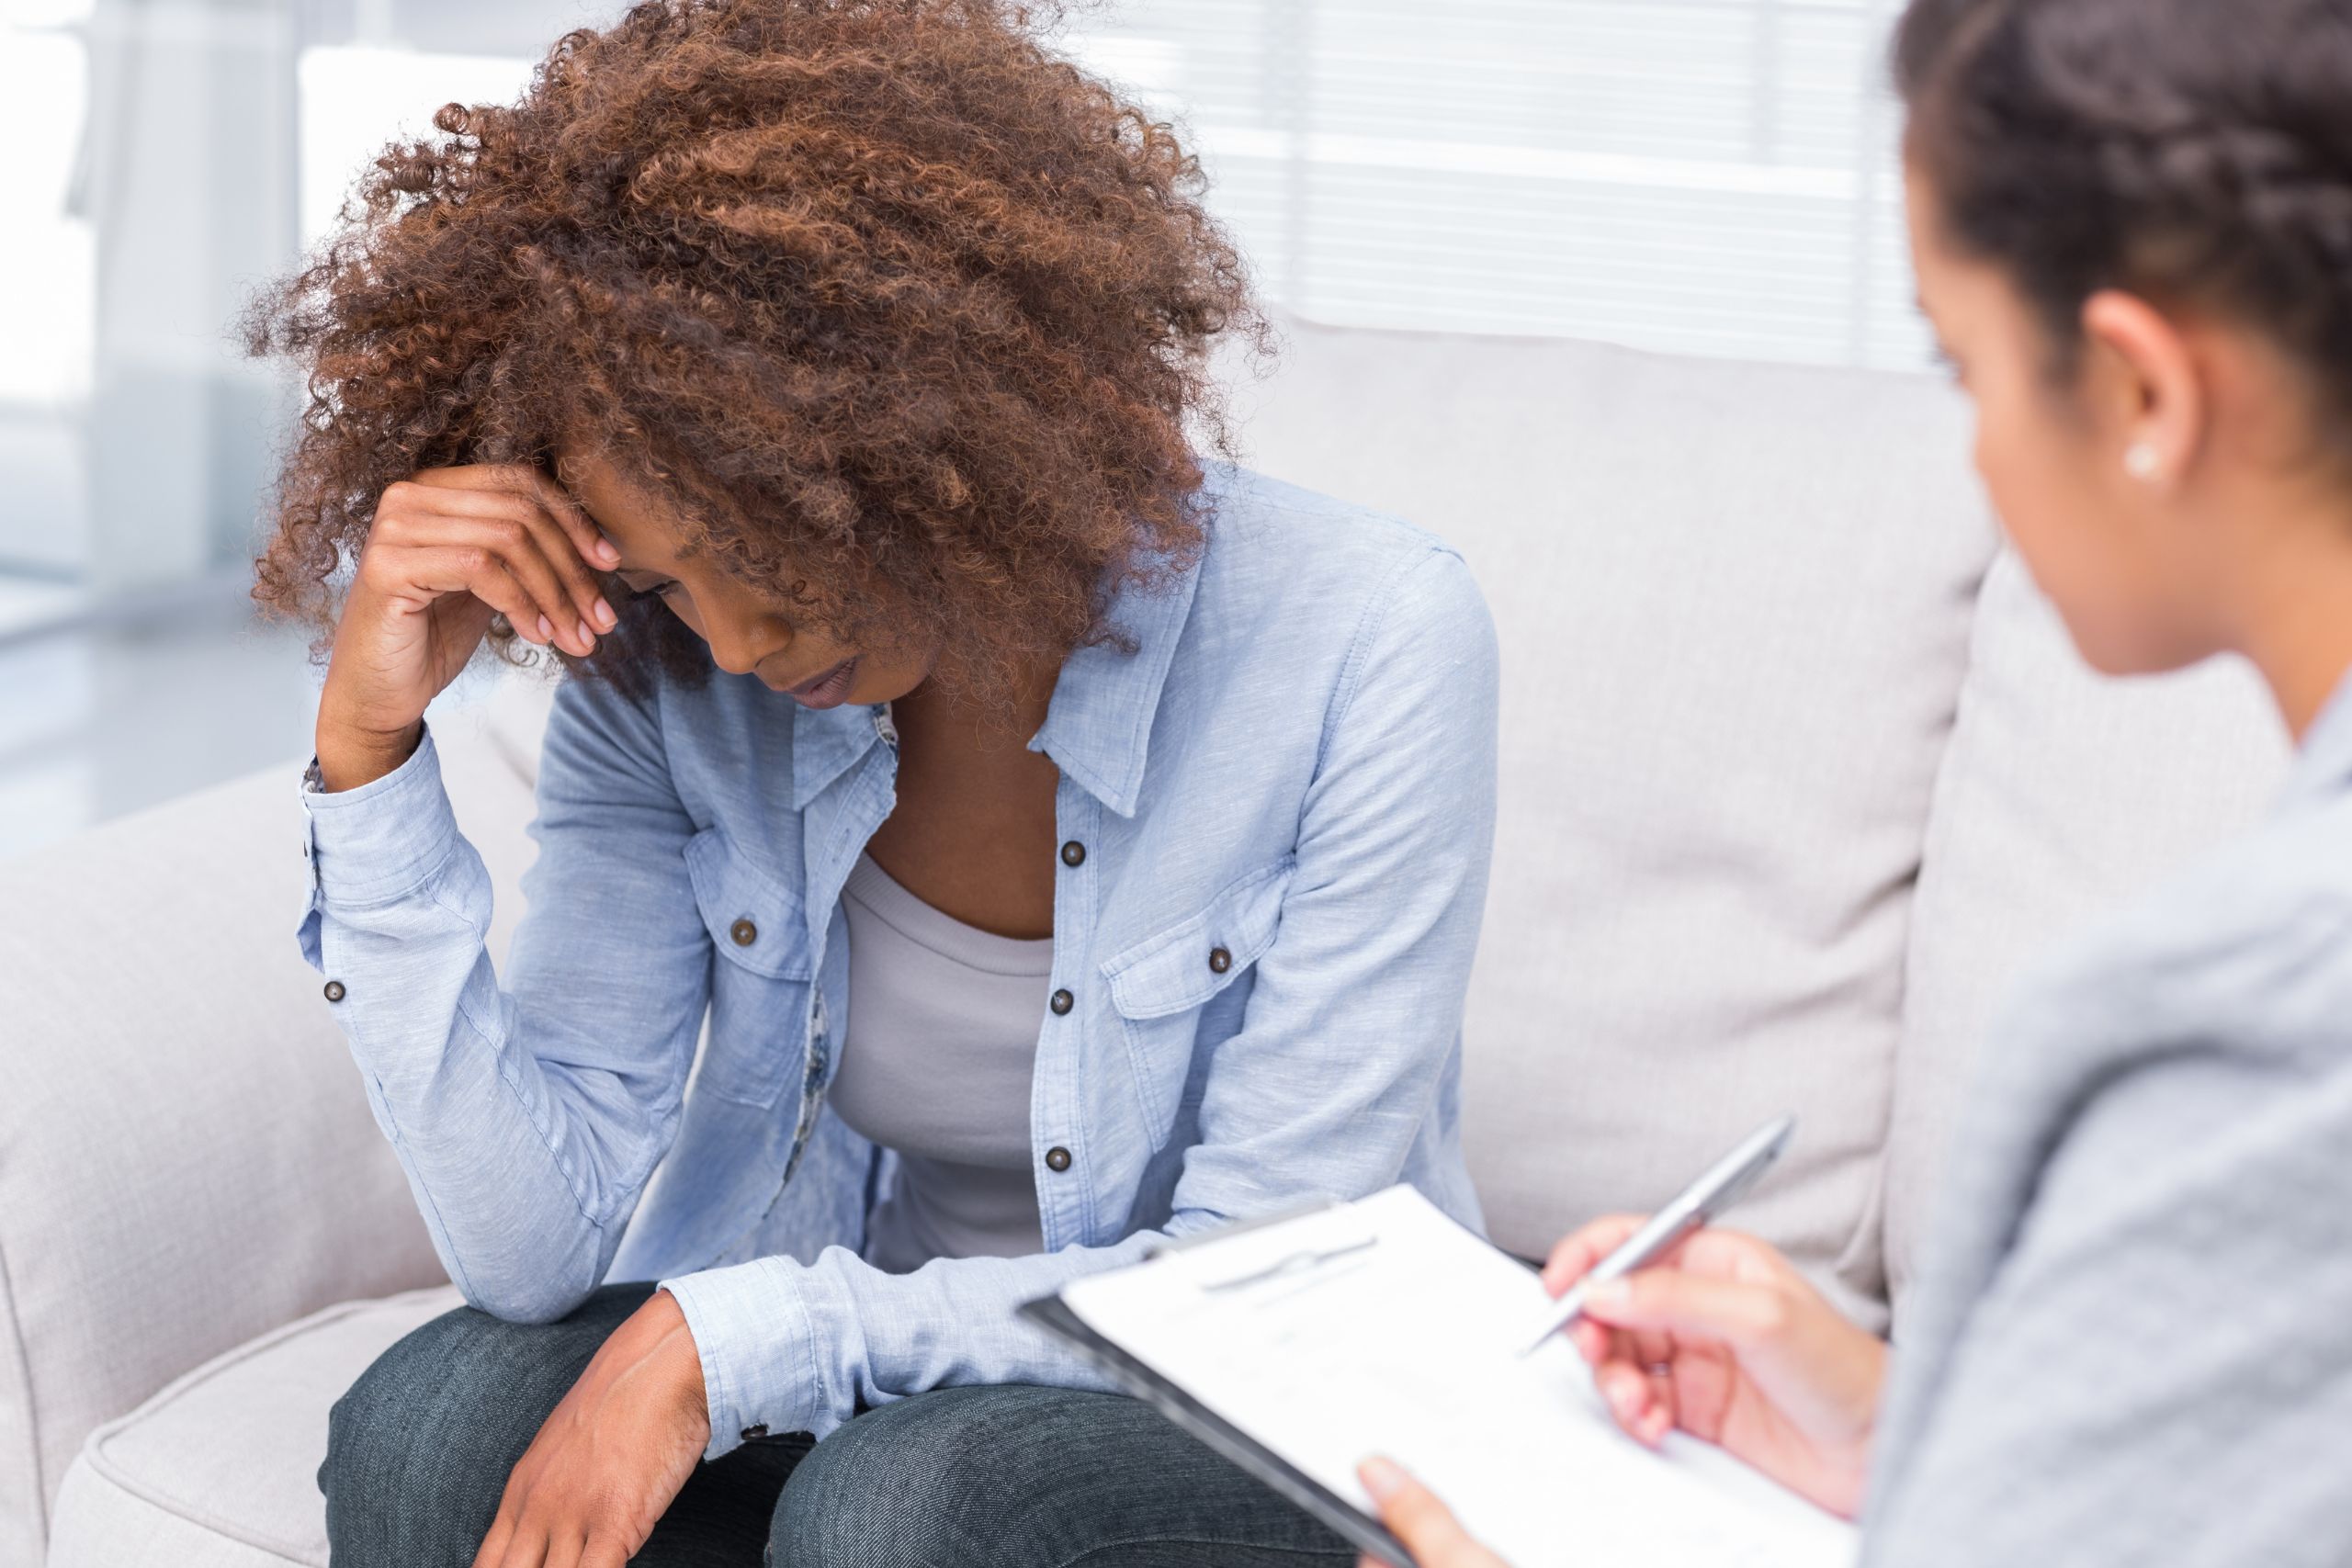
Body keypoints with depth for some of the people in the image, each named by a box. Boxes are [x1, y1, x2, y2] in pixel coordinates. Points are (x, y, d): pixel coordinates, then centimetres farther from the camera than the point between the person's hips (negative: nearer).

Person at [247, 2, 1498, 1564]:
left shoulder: (1363, 641, -21)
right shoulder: (661, 684, -9)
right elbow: (538, 1244, -14)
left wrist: (725, 1338, -26)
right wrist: (369, 748, -24)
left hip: (1266, 1422, -2)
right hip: (853, 1352, 3)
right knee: (430, 1433, -27)